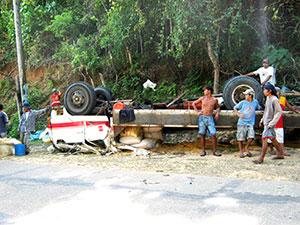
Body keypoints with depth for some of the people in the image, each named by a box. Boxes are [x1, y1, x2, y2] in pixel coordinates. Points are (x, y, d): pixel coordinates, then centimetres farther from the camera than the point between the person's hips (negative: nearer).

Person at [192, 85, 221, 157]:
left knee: (213, 135, -7)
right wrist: (197, 112, 4)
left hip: (210, 119, 0)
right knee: (202, 135, 2)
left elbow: (217, 107, 22)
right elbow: (193, 103, 14)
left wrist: (217, 113, 3)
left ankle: (214, 151, 2)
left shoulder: (214, 100, 5)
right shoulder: (202, 98, 5)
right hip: (202, 118, 1)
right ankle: (203, 151, 10)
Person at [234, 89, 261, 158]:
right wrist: (239, 114, -5)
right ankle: (241, 151, 19)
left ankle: (246, 148, 15)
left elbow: (259, 108, 24)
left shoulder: (255, 102, 4)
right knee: (240, 138, 1)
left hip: (250, 123, 1)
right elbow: (235, 108, 6)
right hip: (242, 123, -1)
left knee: (251, 137, -11)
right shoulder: (243, 102, -2)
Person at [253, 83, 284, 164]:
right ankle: (280, 154, 30)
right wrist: (262, 120, 20)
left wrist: (271, 123, -20)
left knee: (264, 138, -13)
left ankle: (261, 158, -11)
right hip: (266, 122, 9)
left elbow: (279, 112, -18)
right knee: (272, 138, 17)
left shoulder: (275, 100, -17)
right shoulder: (268, 98, 9)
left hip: (270, 122, -9)